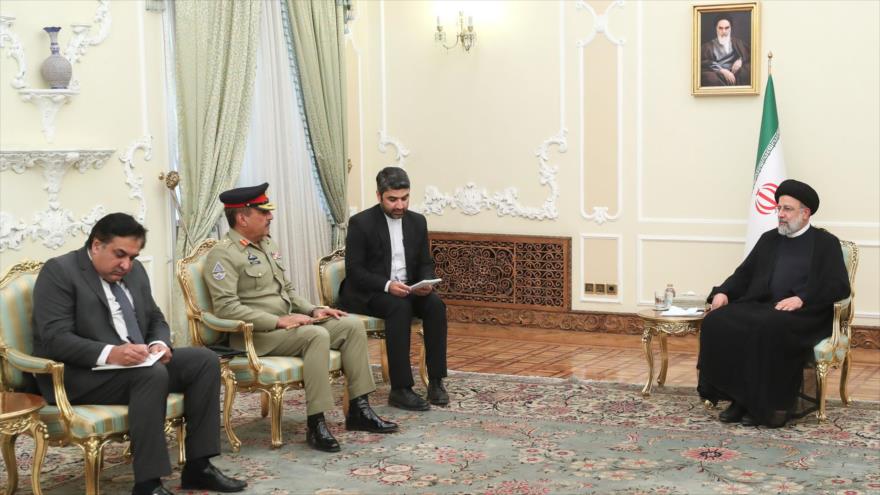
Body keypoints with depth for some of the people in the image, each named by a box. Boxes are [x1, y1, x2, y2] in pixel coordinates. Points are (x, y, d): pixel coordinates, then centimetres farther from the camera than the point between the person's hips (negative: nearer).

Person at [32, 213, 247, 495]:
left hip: (136, 363, 8)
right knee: (152, 374, -32)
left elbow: (155, 320, 17)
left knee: (205, 360, -9)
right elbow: (55, 338, -20)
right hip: (78, 374, -8)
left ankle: (198, 466, -8)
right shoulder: (59, 271, -11)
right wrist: (109, 354, -34)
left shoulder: (135, 270, 12)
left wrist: (160, 344, -8)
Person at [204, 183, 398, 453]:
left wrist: (312, 310, 4)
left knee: (352, 325, -5)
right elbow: (226, 307, -21)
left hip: (287, 324, 9)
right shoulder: (223, 255, -11)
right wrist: (279, 321, -24)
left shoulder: (268, 244, 17)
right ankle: (316, 425, -28)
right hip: (255, 334, -9)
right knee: (317, 335, -32)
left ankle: (358, 410, -3)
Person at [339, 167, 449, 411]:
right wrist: (387, 285, -29)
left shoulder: (417, 221, 6)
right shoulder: (360, 223, -10)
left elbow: (425, 263, 10)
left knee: (436, 304, -24)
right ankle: (400, 389, -33)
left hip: (407, 290, 5)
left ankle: (436, 380, -19)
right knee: (399, 307, -35)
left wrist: (426, 282, -14)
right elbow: (354, 271, -14)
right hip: (367, 294, -5)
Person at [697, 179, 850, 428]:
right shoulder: (769, 239, 21)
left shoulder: (826, 243, 5)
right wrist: (723, 292, -3)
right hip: (763, 305, 5)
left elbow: (839, 286, -6)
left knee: (767, 330, -37)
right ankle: (740, 398, -18)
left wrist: (801, 298, -21)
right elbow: (744, 274, 19)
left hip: (804, 313, -5)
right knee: (717, 322, -23)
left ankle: (765, 405, -22)